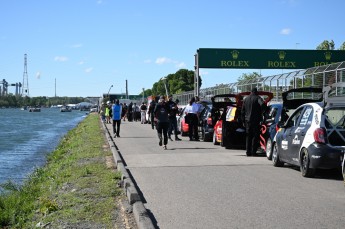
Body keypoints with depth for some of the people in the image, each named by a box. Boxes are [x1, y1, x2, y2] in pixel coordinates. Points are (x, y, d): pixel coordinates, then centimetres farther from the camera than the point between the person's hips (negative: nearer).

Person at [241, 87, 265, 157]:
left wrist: (243, 121, 19)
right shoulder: (257, 98, -2)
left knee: (248, 136, 10)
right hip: (256, 120, -4)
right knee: (255, 136, 0)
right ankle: (253, 152, -5)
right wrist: (261, 113, -9)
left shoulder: (246, 99, 14)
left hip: (247, 120, 5)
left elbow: (242, 111, 16)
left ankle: (248, 152, 8)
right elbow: (262, 104, -25)